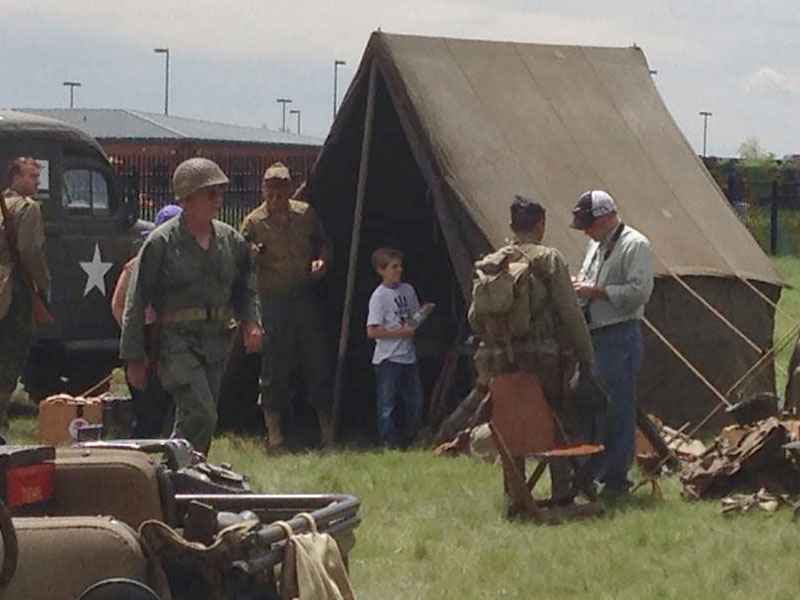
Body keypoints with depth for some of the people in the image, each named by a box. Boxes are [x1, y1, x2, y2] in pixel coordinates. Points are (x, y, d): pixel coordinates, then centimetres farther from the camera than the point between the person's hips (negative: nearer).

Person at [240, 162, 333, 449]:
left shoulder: (306, 214, 4)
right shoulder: (253, 223, -3)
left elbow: (323, 243, 19)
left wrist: (321, 260, -1)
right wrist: (252, 256, -23)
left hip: (304, 296, 3)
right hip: (272, 299, -3)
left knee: (317, 362, 4)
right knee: (274, 366, -3)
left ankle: (328, 433, 12)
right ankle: (274, 433, 5)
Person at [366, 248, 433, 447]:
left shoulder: (408, 290, 9)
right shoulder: (379, 296, -11)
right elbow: (372, 332, -16)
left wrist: (423, 312, -1)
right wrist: (401, 332, -17)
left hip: (408, 356, 7)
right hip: (388, 360, -7)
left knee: (415, 404, 8)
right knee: (387, 406, -2)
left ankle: (408, 441, 21)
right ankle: (389, 444, 3)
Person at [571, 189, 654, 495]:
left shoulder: (634, 245, -10)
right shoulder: (595, 245, 18)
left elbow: (639, 291, -19)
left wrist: (596, 291, -16)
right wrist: (578, 286, 8)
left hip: (620, 336, -9)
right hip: (592, 337, 9)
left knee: (616, 410, -7)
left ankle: (615, 478, -2)